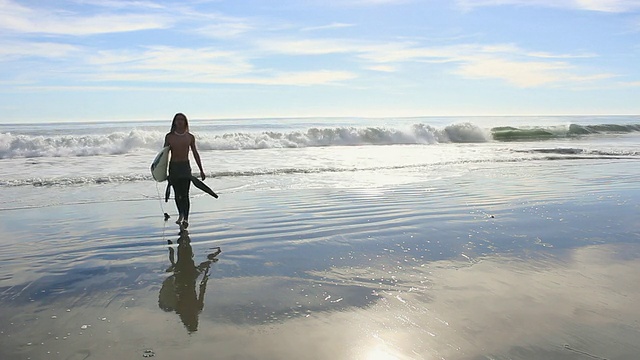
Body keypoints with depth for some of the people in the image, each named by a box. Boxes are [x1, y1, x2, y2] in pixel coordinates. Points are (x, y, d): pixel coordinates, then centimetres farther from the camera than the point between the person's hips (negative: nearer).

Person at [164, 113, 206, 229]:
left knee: (185, 194, -9)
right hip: (173, 166, 1)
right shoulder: (169, 136, 3)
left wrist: (201, 170, 11)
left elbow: (195, 153, 10)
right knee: (177, 193, 10)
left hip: (185, 166, -1)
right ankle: (180, 215, 28)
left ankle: (186, 218, -6)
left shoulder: (190, 137, 4)